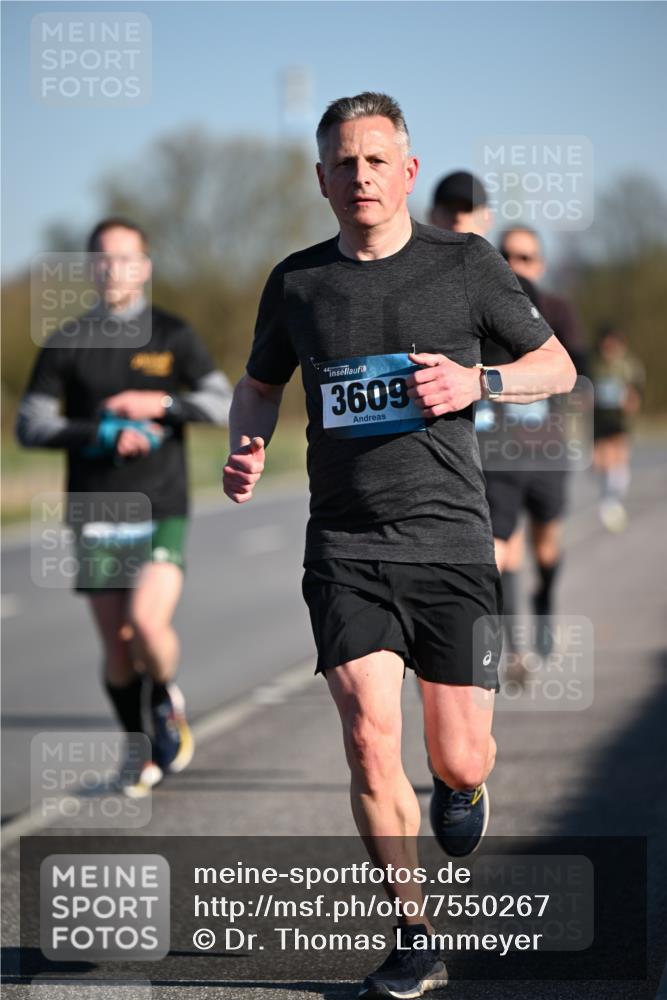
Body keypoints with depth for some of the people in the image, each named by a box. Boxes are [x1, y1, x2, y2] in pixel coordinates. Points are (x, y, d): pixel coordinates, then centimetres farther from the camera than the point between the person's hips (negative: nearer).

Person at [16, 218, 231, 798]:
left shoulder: (173, 337, 5)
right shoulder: (67, 345, 5)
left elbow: (225, 403, 1)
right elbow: (30, 426, 0)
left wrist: (160, 404, -14)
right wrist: (105, 434, -13)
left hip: (161, 510, -1)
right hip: (95, 513, 1)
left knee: (148, 621, -22)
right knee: (117, 646, 2)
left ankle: (167, 702, 9)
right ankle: (141, 750, 23)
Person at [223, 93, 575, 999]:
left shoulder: (464, 263, 1)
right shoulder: (297, 282, 6)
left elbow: (557, 365, 10)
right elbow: (260, 383, 22)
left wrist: (476, 382, -9)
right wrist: (248, 451, 1)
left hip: (450, 544, -1)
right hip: (345, 547, 1)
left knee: (460, 761, -1)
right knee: (370, 740, -14)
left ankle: (461, 786, 40)